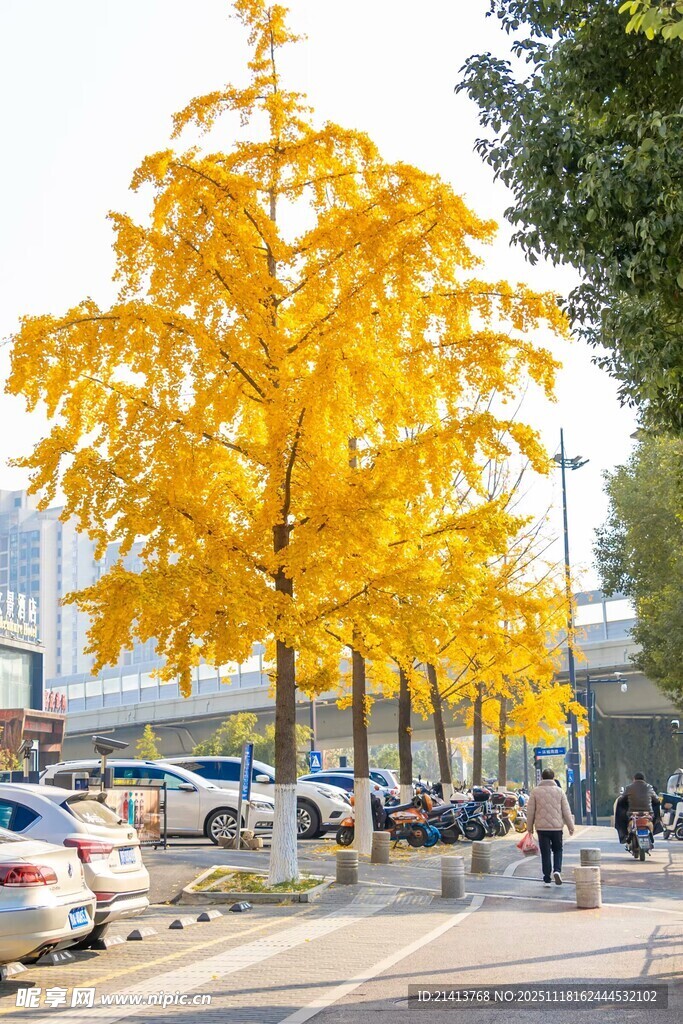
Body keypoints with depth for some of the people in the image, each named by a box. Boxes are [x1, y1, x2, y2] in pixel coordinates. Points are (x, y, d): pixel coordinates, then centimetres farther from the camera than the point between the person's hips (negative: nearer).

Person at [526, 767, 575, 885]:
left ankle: (547, 879, 4)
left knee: (545, 853, 4)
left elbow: (530, 811, 1)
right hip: (556, 826, 0)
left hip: (541, 827, 0)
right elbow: (566, 810, 2)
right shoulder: (559, 791, 1)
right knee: (557, 850, 16)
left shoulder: (535, 791, -1)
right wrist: (571, 826, 10)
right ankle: (557, 870, -7)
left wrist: (529, 827, 10)